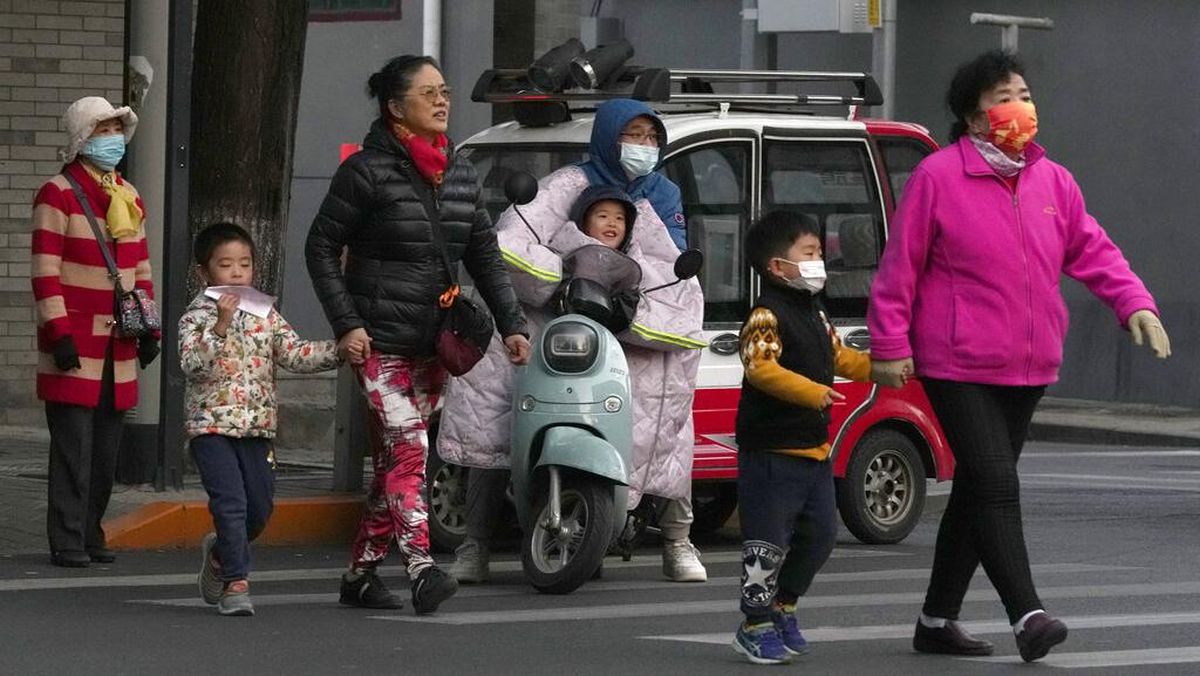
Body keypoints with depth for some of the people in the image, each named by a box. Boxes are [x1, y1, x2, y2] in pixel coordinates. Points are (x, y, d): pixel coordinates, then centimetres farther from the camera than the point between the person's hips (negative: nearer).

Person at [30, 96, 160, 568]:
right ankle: (67, 542, -6)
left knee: (107, 448, 7)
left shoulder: (129, 198, 16)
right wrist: (58, 333, -16)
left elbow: (141, 269, 20)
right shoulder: (58, 194, -6)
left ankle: (90, 534, 15)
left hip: (117, 343, 7)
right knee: (74, 445, -8)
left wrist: (147, 329, 14)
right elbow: (45, 271, -11)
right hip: (75, 343, -7)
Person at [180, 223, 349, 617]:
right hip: (211, 425, -5)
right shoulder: (197, 318, -3)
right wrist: (220, 326, -28)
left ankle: (221, 551, 35)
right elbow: (191, 364, -17)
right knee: (230, 502, -14)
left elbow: (296, 355, 5)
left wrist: (337, 351, -10)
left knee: (259, 505, 8)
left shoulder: (265, 316, 11)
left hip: (256, 426, 5)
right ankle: (235, 583, -7)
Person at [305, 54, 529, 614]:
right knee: (407, 446, -18)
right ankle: (421, 569, -27)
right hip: (381, 338, -6)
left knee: (393, 458, 9)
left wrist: (510, 323, 6)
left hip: (434, 339, 6)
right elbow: (321, 247, -4)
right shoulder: (368, 170, -7)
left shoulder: (459, 172, 12)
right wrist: (345, 322, -11)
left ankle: (360, 572, 16)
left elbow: (484, 253, 15)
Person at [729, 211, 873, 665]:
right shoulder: (766, 316, -14)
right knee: (768, 542, -5)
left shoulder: (815, 315, 16)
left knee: (819, 534, 13)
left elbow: (839, 358, 28)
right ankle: (756, 626, 4)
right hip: (772, 452, -9)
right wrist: (812, 392, -35)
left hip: (815, 449, 9)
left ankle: (782, 607, 29)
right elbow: (761, 367, -27)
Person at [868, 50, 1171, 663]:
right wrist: (890, 344, -8)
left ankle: (938, 619, 21)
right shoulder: (938, 176, -8)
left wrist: (1133, 301, -2)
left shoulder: (1052, 181, 8)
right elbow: (900, 266, -6)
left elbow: (1091, 248, 13)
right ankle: (1027, 616, -22)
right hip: (958, 366, -6)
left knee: (977, 491, 12)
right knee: (995, 486, -16)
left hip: (1027, 369, 6)